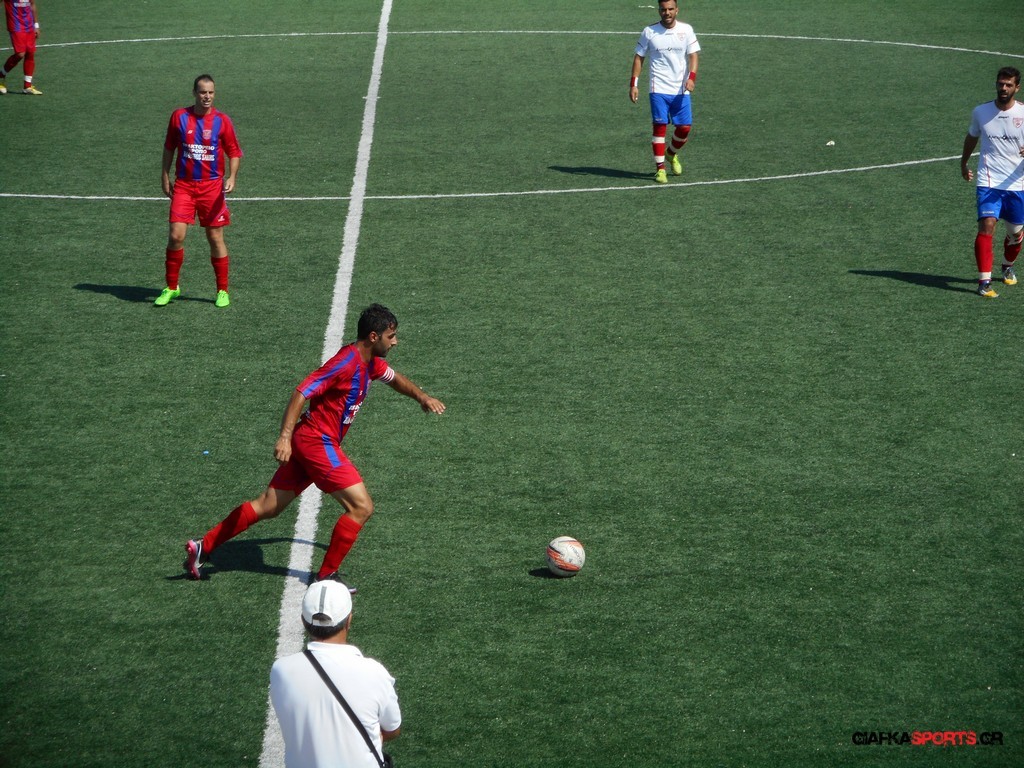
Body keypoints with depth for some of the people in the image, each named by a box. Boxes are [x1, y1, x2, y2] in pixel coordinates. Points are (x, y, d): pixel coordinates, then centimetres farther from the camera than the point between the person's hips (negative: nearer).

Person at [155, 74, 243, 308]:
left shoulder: (222, 121, -3)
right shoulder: (179, 117, 0)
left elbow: (234, 152, 2)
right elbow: (169, 148, 12)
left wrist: (231, 177, -13)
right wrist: (165, 177, 10)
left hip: (212, 187, -1)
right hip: (183, 186, 1)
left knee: (216, 239, 4)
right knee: (176, 236, -8)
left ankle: (222, 291, 15)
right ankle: (171, 287, 8)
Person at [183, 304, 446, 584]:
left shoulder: (369, 362, 11)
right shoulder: (346, 362, -19)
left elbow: (394, 378, 34)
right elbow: (301, 394, -24)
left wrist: (421, 396, 22)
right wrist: (285, 437, -32)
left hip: (307, 444, 10)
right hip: (318, 443, -10)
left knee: (268, 507, 12)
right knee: (361, 507, -9)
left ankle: (203, 547, 15)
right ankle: (326, 576, -1)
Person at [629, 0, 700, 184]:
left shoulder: (686, 30, 2)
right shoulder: (649, 32, 0)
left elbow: (693, 56, -2)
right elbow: (638, 58, 6)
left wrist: (691, 77, -19)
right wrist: (634, 84, -1)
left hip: (681, 90, 2)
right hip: (659, 90, -2)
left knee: (684, 127, 1)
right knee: (660, 127, -6)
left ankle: (671, 154, 31)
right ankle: (660, 168, 2)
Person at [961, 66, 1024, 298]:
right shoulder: (981, 112, 0)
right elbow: (972, 137, 20)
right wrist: (964, 163, 29)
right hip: (989, 183, -1)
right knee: (987, 226, -19)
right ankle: (984, 281, -18)